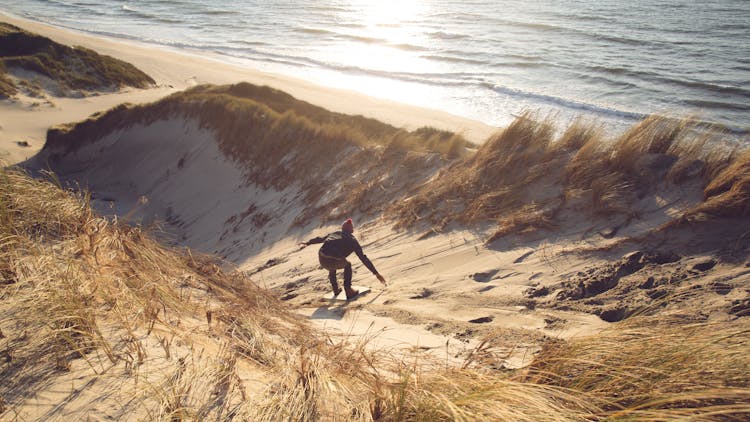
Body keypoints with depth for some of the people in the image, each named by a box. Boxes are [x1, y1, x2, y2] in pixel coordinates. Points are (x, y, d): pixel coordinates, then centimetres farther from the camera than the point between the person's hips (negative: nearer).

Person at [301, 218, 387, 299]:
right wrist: (376, 273, 19)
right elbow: (364, 258, 16)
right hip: (335, 262, -4)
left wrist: (308, 243, 59)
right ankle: (348, 291, 23)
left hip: (322, 260, 4)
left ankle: (336, 290, 45)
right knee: (347, 265, 29)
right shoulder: (352, 240, 17)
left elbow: (320, 238, 41)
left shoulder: (334, 233, 27)